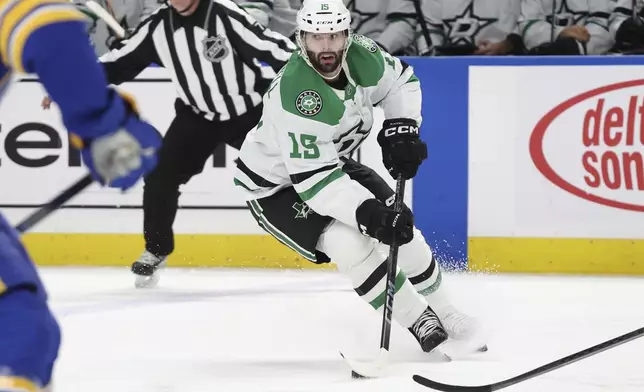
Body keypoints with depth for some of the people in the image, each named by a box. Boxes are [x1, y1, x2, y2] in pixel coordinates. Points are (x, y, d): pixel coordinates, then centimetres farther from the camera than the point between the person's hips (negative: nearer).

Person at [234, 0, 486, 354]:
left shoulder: (361, 56, -17)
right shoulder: (295, 94, -38)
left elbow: (400, 82, 6)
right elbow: (312, 179, -38)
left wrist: (401, 131, -10)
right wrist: (370, 214, -43)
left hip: (331, 162, 7)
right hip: (275, 184, -7)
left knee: (401, 229, -1)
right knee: (348, 243, -25)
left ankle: (442, 313, 21)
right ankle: (421, 324, -10)